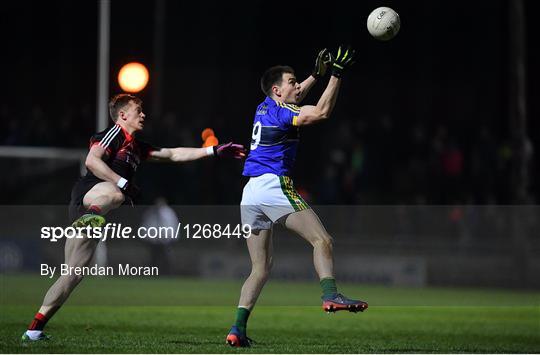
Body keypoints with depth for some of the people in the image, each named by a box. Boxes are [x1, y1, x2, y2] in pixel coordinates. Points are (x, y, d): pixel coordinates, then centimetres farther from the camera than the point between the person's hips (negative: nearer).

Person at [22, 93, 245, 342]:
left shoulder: (136, 147, 30)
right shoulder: (115, 134, 3)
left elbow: (174, 154, 32)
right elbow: (92, 161, -13)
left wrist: (214, 151, 28)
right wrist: (124, 183, -18)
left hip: (83, 210, 8)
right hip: (86, 193, -8)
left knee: (74, 274, 5)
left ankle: (35, 328, 4)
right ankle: (92, 217, -64)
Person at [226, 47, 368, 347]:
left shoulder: (264, 109, 19)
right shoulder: (280, 112, -5)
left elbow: (295, 97, 41)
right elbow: (321, 112, -14)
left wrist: (317, 74, 40)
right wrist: (337, 74, -10)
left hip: (250, 194, 8)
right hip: (273, 185, -8)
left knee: (261, 268, 8)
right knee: (322, 241, -11)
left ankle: (238, 329, -3)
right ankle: (331, 295, -31)